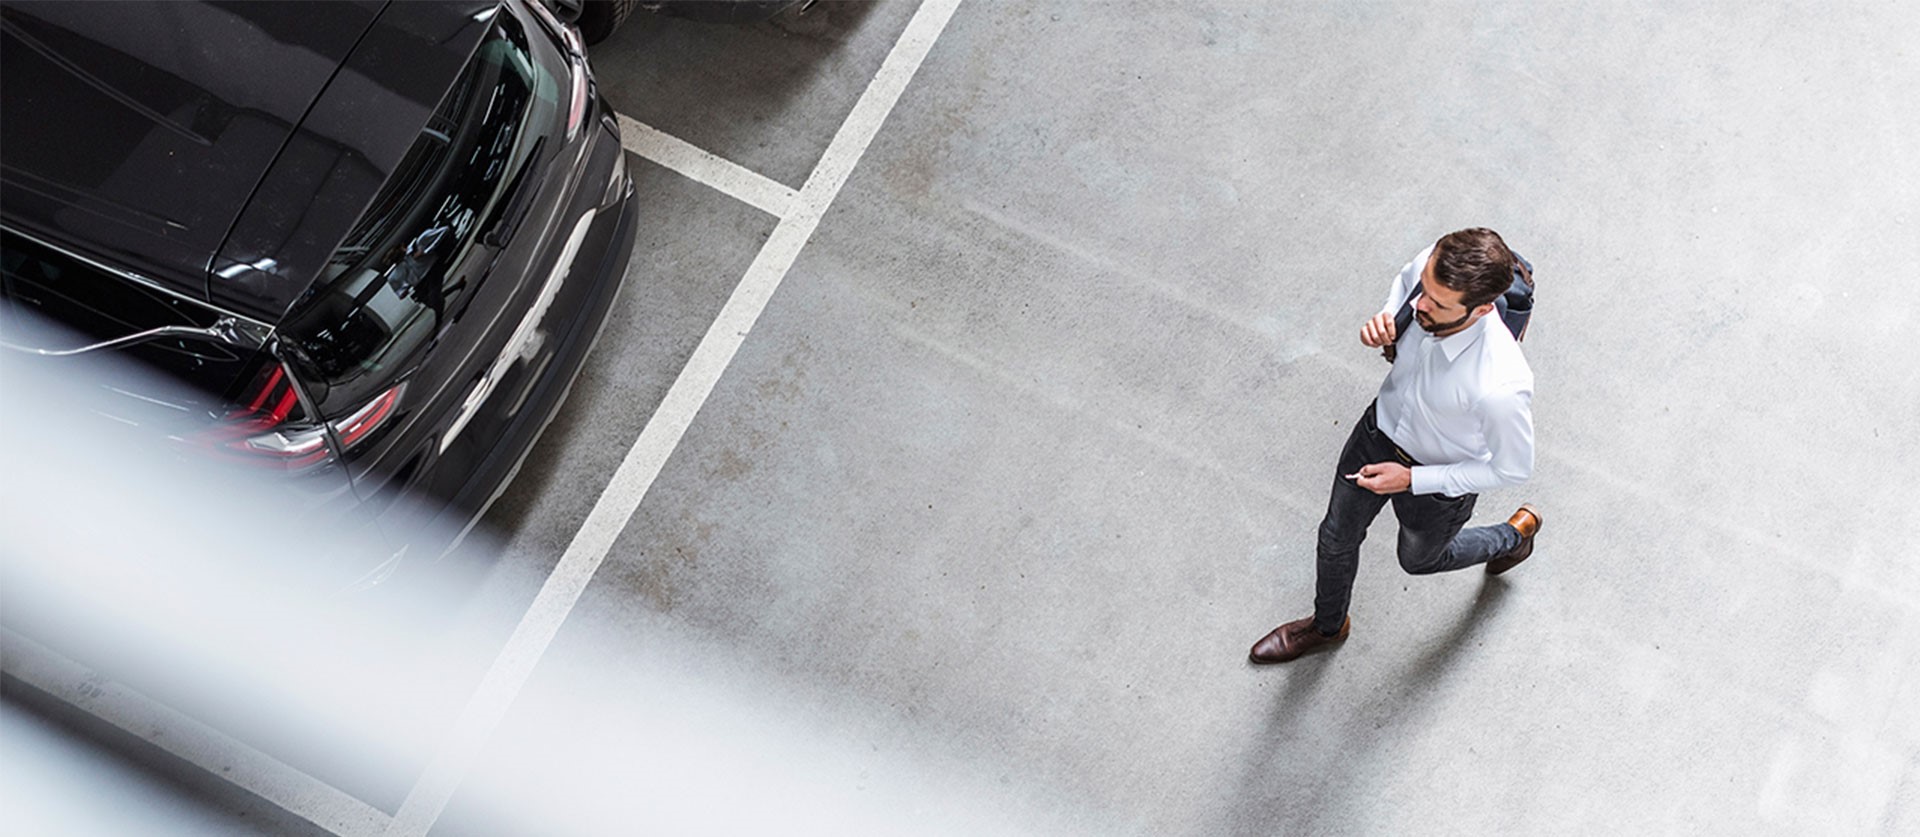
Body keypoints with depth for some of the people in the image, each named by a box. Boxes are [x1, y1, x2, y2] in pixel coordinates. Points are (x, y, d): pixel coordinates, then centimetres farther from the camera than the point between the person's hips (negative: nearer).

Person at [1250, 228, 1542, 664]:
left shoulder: (1501, 386, -44)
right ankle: (1327, 626, 58)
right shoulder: (1432, 266, -30)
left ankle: (1513, 536, 60)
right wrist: (1384, 321, -23)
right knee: (1337, 538, 26)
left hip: (1440, 480, -5)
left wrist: (1412, 479, -23)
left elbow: (1514, 468, -24)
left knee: (1418, 559, 29)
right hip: (1381, 428, 5)